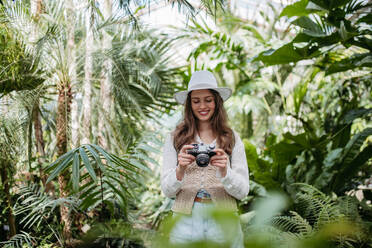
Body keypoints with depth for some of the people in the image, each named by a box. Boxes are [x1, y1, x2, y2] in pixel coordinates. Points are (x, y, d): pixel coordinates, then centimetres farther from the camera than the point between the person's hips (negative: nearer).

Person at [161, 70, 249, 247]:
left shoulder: (232, 139, 3)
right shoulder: (175, 138, 1)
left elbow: (243, 192, -1)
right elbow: (167, 191, -2)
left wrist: (224, 171, -19)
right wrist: (180, 170, -21)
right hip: (186, 220, 0)